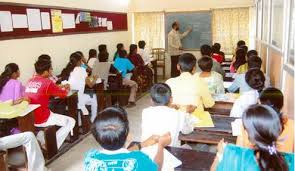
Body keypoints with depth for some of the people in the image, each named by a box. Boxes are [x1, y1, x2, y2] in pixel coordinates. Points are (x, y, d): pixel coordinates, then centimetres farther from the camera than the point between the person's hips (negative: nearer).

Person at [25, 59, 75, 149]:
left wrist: (61, 87, 22)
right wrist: (66, 89, 19)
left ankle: (41, 141, 28)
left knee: (52, 113, 37)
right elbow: (63, 94, -3)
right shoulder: (47, 82, -15)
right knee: (71, 121, 6)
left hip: (28, 118, 8)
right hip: (41, 119, -8)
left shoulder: (30, 81, 7)